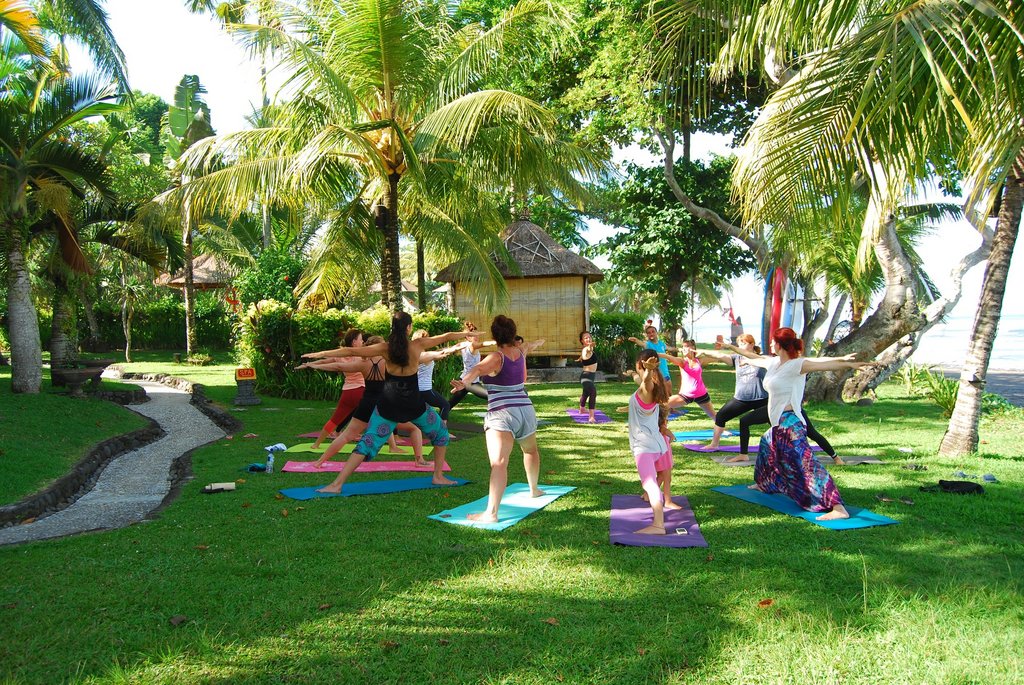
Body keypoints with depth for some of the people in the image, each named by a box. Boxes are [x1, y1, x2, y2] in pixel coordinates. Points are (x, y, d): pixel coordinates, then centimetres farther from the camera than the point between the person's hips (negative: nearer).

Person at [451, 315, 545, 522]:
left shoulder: (496, 357, -8)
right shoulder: (520, 352, 11)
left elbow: (478, 369, -30)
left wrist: (464, 382, -49)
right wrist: (534, 343, 61)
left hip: (502, 414, -7)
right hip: (526, 410, 7)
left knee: (499, 462, -19)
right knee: (531, 450, 33)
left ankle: (491, 513, -30)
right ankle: (534, 489, 53)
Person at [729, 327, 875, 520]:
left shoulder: (795, 365, -15)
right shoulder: (773, 363, 10)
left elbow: (821, 364, -31)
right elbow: (754, 357, 29)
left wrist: (848, 364, -46)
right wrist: (734, 348, 44)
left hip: (790, 424, -10)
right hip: (779, 425, 10)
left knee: (805, 464, -17)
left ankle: (838, 508, -23)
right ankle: (763, 484, 54)